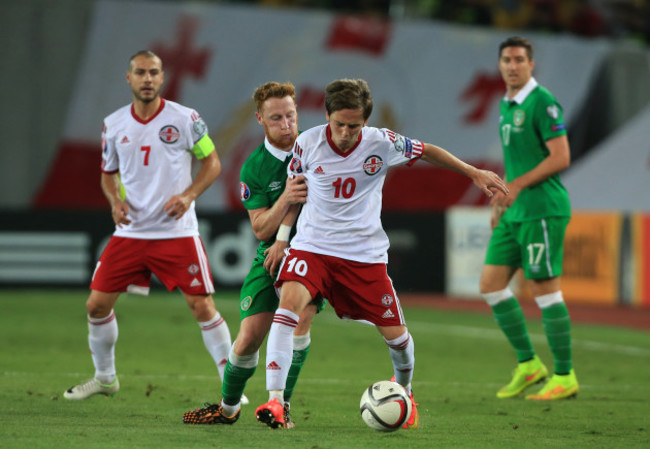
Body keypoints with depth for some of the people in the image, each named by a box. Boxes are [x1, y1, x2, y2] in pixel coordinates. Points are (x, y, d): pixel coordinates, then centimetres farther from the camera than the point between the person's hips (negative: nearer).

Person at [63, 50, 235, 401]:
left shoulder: (185, 119, -5)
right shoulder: (113, 125, 5)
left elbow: (212, 162, 3)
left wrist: (189, 194, -13)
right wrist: (115, 201, -4)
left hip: (177, 233, -3)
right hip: (130, 232, 4)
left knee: (202, 306, -9)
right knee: (97, 304, 3)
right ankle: (104, 378, 24)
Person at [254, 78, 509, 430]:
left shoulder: (382, 144, -11)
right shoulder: (307, 143, -9)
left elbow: (427, 152, 8)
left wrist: (475, 173, 12)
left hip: (366, 254, 1)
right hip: (312, 246, -1)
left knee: (395, 334, 4)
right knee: (289, 302, -28)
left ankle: (404, 390, 39)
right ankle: (274, 401, -29)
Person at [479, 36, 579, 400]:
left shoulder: (542, 102, -11)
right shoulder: (507, 105, 16)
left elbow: (561, 157, -17)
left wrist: (518, 185, -20)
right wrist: (501, 199, 19)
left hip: (542, 210, -9)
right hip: (514, 213, 9)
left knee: (545, 289, -6)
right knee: (491, 284, 6)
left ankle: (565, 377, 2)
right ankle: (528, 364, 15)